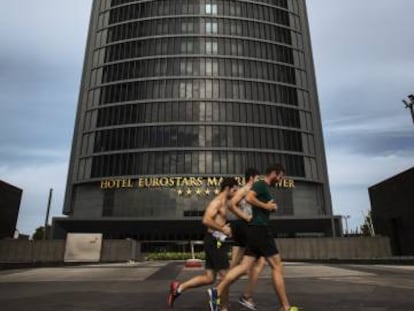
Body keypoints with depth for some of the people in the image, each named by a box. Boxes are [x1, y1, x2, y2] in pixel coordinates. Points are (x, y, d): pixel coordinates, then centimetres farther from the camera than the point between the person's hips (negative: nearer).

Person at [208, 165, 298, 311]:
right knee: (277, 267, -1)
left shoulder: (265, 188, 23)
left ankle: (217, 291, -2)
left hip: (256, 230, 9)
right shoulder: (261, 184, -7)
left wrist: (271, 206, 11)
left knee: (244, 267, 2)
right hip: (260, 229, -9)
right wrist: (265, 206, -14)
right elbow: (249, 198, -24)